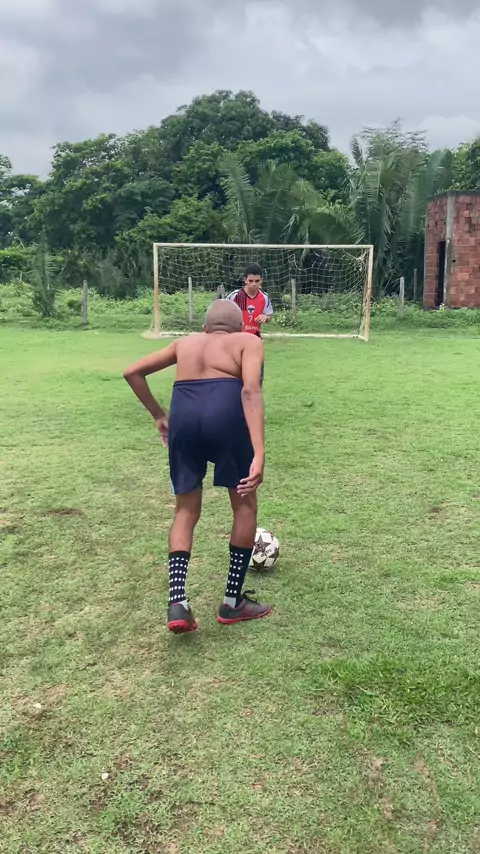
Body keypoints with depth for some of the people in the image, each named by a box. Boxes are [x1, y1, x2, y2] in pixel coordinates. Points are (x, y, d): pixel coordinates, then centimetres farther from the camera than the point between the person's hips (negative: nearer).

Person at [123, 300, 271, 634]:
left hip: (183, 415, 4)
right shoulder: (249, 341, 16)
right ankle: (233, 602, 24)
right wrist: (259, 455, -13)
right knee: (245, 504, 18)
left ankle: (177, 604, 8)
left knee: (186, 511, 21)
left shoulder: (185, 342, 29)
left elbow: (132, 372, 29)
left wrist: (158, 415, 34)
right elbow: (250, 390, -4)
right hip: (226, 412, -3)